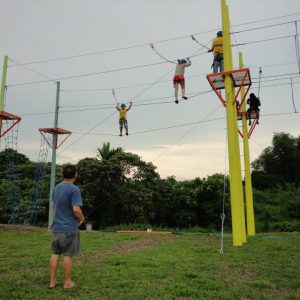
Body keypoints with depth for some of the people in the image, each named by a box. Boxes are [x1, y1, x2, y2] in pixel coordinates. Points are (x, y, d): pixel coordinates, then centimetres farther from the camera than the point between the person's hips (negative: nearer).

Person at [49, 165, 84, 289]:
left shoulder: (56, 188, 8)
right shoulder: (74, 189, -17)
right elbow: (76, 209, -22)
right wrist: (82, 218, -3)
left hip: (56, 227, 7)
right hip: (69, 228, -7)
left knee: (55, 253, 13)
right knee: (68, 255, 4)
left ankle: (52, 281, 21)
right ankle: (67, 282, 14)